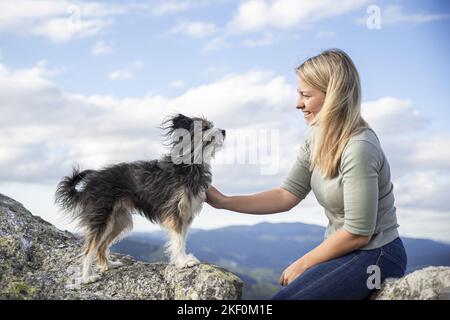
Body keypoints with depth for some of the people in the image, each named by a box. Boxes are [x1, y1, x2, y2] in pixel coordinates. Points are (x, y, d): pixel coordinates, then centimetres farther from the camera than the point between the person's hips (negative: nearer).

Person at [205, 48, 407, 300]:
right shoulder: (317, 139, 3)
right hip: (348, 251, 8)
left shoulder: (359, 148, -23)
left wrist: (302, 265, -11)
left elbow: (357, 233, -21)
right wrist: (224, 202, -2)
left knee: (287, 295, -18)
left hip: (374, 256, -8)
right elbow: (287, 195, 4)